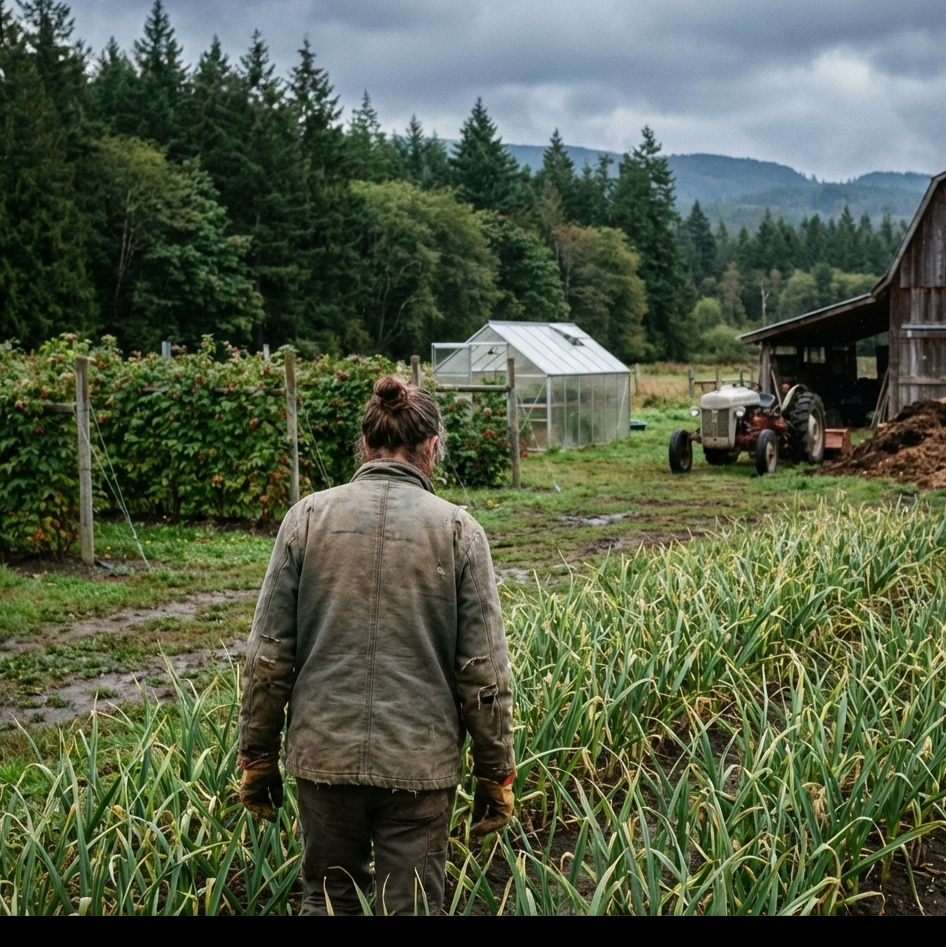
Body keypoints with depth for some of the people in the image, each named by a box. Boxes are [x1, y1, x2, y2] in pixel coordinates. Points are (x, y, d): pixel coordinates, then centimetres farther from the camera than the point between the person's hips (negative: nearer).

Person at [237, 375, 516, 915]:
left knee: (330, 901, 19)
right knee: (410, 906, 12)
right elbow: (484, 670, -5)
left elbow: (268, 657, -2)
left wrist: (258, 758, 9)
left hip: (325, 752, 2)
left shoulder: (309, 517, -2)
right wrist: (496, 775, 5)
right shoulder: (457, 528, -5)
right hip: (420, 761, -1)